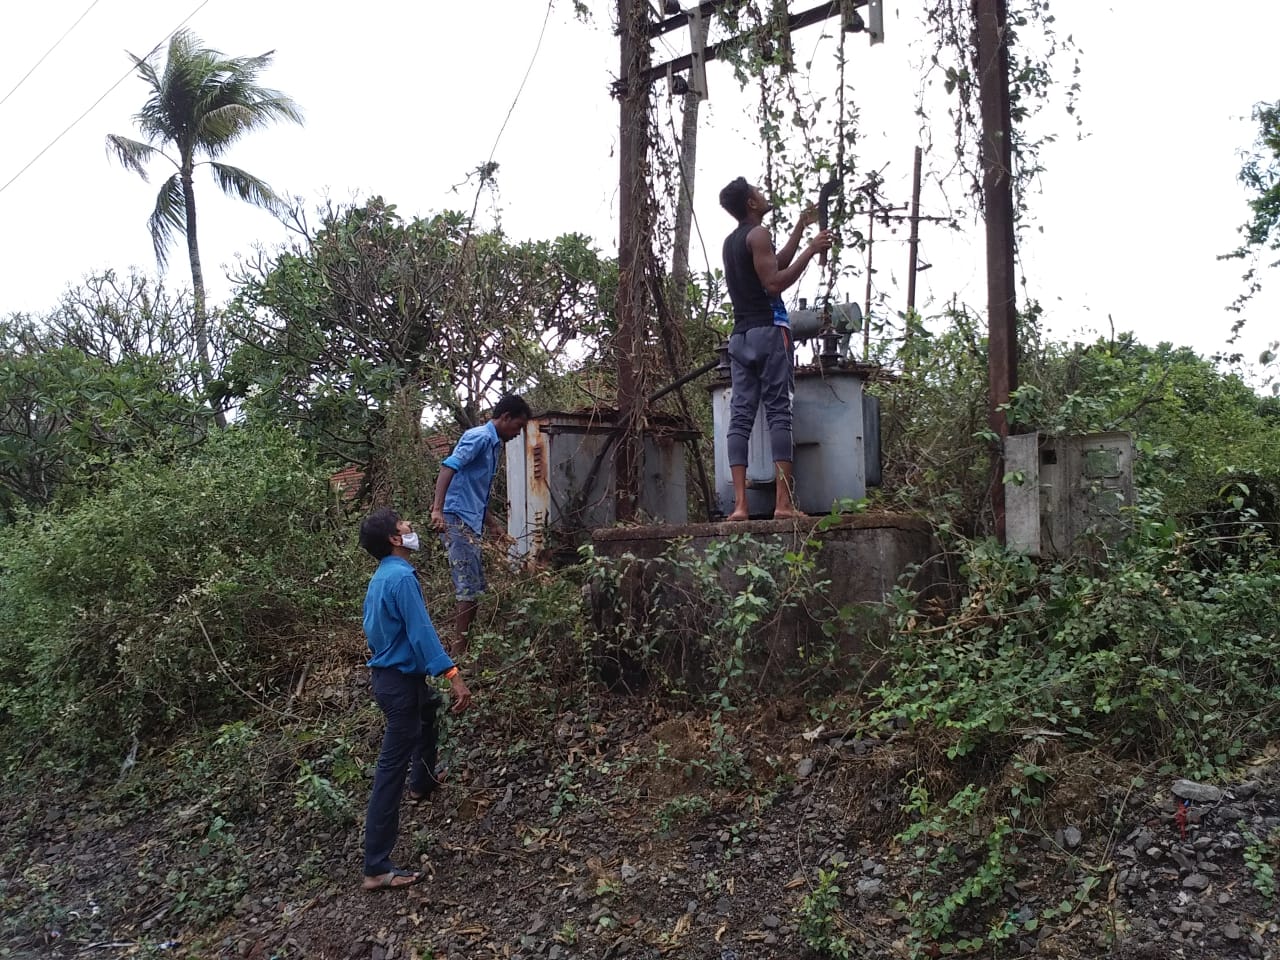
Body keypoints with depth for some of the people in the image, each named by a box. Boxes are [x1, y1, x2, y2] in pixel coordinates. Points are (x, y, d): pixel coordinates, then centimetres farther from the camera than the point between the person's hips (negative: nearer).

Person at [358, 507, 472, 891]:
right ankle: (377, 868, -5)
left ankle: (423, 781, 61)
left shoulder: (380, 577, 8)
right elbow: (421, 632, -29)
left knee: (428, 711, 37)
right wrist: (453, 676, -32)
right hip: (401, 680, -10)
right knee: (390, 770, -8)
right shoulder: (402, 576, -22)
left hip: (388, 673, 10)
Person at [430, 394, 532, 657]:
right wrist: (437, 509, -33)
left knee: (470, 588, 13)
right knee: (469, 589, -8)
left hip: (470, 523, 10)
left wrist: (495, 526, 27)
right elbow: (448, 467, -24)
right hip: (457, 520, -10)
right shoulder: (480, 437, -10)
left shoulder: (493, 445, 20)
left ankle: (457, 648, 19)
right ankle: (459, 652, -3)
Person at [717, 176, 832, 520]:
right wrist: (811, 250, -10)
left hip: (740, 336, 8)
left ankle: (740, 504, -8)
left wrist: (800, 229, 35)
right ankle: (784, 502, -14)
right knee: (779, 412, -9)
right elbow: (775, 283, -15)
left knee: (740, 416, -1)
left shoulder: (731, 241, 22)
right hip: (767, 331, -8)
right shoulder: (758, 234, -5)